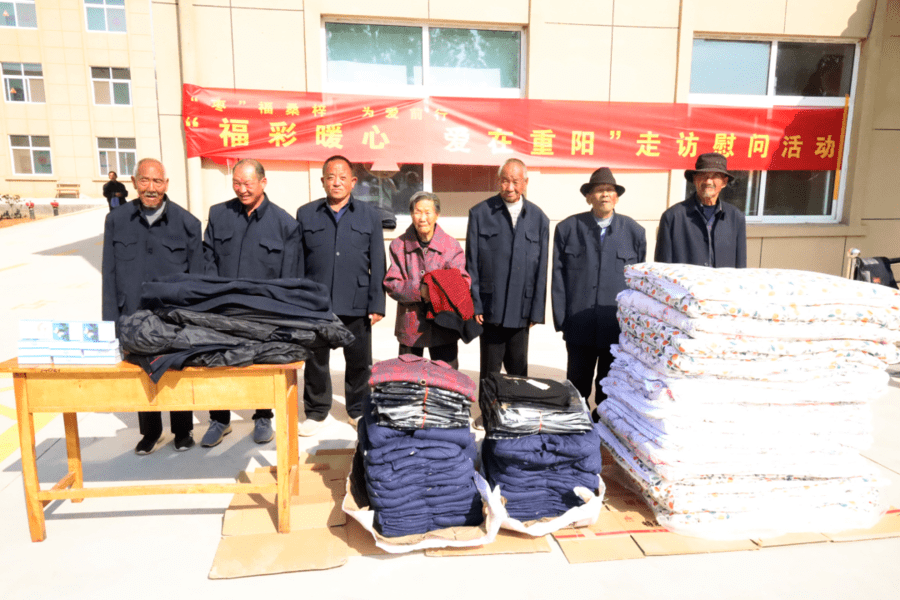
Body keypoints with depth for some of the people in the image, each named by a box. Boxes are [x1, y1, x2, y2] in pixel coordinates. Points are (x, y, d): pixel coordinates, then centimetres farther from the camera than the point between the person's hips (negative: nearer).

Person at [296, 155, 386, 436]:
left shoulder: (369, 215, 7)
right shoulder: (306, 214, 7)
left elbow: (377, 264, 4)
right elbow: (298, 262, 7)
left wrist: (376, 304, -2)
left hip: (356, 304, 0)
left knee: (359, 361, 9)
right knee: (316, 360, 10)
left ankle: (359, 410, 28)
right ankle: (316, 412, 26)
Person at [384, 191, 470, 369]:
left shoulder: (452, 245, 2)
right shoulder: (399, 245, 2)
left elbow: (463, 282, -3)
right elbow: (391, 284, -4)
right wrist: (419, 290, -21)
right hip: (409, 326, 1)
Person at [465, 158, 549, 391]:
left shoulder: (538, 218, 7)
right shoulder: (480, 213, 2)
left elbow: (541, 269, 7)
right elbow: (471, 264, 1)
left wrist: (536, 311, 2)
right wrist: (475, 304, -5)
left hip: (521, 311, 2)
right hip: (490, 308, -2)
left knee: (519, 372, 10)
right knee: (490, 373, 6)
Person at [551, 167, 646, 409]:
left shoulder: (634, 231, 6)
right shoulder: (568, 228, 3)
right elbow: (558, 276, 2)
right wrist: (561, 318, -3)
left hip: (619, 327, 1)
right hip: (579, 326, -1)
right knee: (577, 385, 9)